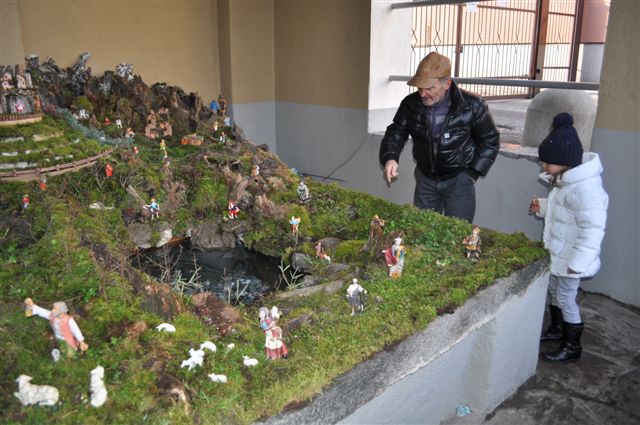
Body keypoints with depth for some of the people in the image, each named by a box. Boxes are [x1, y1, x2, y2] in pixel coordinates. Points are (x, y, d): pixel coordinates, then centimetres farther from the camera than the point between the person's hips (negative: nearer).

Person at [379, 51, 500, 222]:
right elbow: (396, 133, -1)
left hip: (458, 180, -3)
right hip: (425, 178, 3)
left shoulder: (472, 106, -16)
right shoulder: (410, 104, -9)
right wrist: (389, 157, -22)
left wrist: (473, 173, -8)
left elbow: (490, 140, -4)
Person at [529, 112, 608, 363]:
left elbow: (593, 229, -29)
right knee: (554, 290, 23)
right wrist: (542, 206, 3)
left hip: (571, 258, -9)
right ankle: (557, 330, 44)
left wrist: (576, 262, -26)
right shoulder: (565, 179, 2)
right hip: (558, 253, 9)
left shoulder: (584, 188, -29)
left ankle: (572, 347, 23)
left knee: (566, 298, 4)